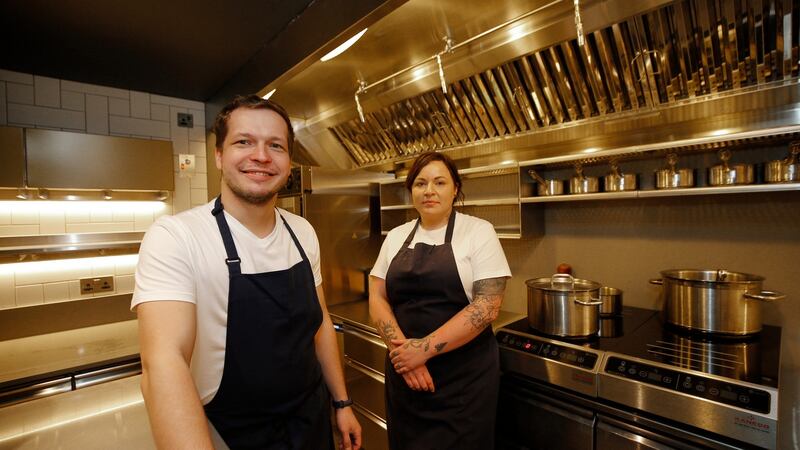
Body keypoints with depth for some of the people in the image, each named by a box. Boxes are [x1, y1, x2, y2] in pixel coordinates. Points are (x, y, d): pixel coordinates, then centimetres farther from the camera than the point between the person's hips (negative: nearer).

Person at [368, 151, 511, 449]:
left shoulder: (479, 231, -7)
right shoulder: (396, 236, 5)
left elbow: (487, 306, -15)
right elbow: (377, 297, 1)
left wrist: (425, 348, -19)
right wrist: (401, 347, -14)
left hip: (463, 376, -3)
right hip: (403, 372, 4)